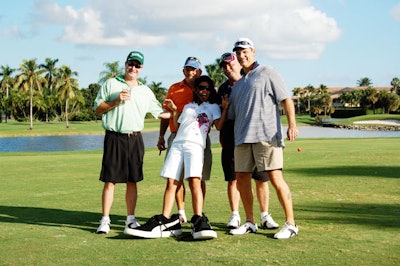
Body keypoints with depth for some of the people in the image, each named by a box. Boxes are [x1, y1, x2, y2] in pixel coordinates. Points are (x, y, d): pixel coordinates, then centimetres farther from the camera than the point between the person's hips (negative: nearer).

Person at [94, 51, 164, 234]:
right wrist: (116, 101, -9)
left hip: (135, 139, 3)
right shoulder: (111, 84, 7)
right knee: (110, 180, -4)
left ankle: (130, 219, 14)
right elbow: (97, 108, 3)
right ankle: (105, 220, 1)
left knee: (132, 181, 6)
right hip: (114, 138, -3)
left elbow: (160, 112, 20)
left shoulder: (145, 91, 17)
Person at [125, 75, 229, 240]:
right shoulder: (188, 106, 28)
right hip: (177, 144, 4)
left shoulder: (213, 107, 18)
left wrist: (225, 108, -2)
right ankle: (165, 222, -9)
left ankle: (198, 222, -25)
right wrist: (174, 111, 19)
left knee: (194, 181, -21)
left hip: (196, 145, -4)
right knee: (171, 182, -6)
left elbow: (219, 126, 2)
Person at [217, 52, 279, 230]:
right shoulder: (223, 89, 15)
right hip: (231, 140, 3)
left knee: (261, 179, 0)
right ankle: (234, 216, 11)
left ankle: (264, 216, 9)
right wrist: (221, 136, 14)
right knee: (233, 179, 2)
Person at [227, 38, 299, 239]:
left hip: (266, 136, -7)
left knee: (275, 177, -13)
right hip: (242, 138, 7)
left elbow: (286, 99, -2)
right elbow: (231, 115, 27)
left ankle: (291, 224, -9)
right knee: (242, 179, 5)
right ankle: (250, 222, 17)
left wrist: (292, 125, -15)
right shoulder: (237, 85, 25)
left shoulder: (267, 73, 7)